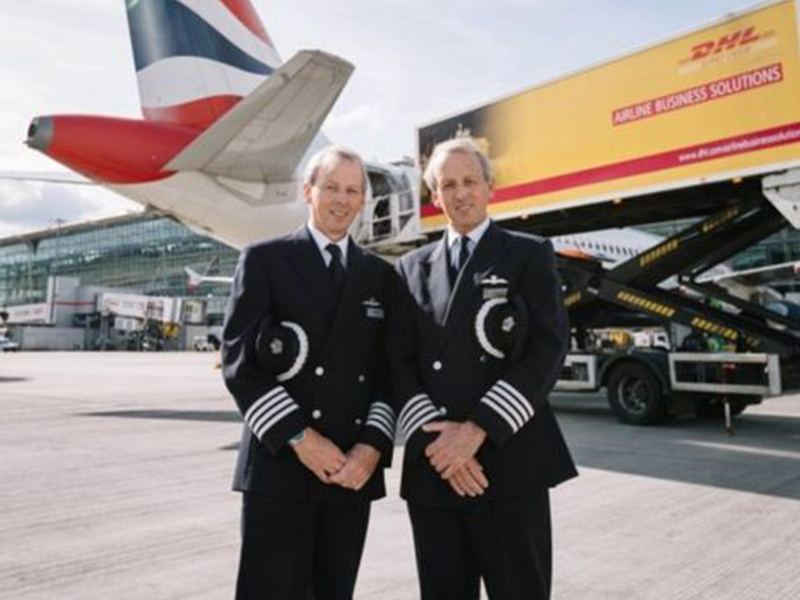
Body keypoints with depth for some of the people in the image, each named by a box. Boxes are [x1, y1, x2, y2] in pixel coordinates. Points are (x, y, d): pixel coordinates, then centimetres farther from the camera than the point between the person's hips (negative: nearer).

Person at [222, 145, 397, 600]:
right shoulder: (264, 259, 3)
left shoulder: (380, 275, 13)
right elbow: (240, 361, -5)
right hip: (280, 466, -3)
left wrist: (374, 446, -5)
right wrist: (299, 438, -12)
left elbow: (389, 371, 9)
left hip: (355, 470, 4)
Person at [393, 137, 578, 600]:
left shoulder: (530, 254, 5)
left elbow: (549, 349, -7)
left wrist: (479, 429, -15)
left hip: (509, 463, -3)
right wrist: (436, 438, -9)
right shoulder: (412, 267, 14)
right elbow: (399, 363, 6)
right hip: (432, 467, 3)